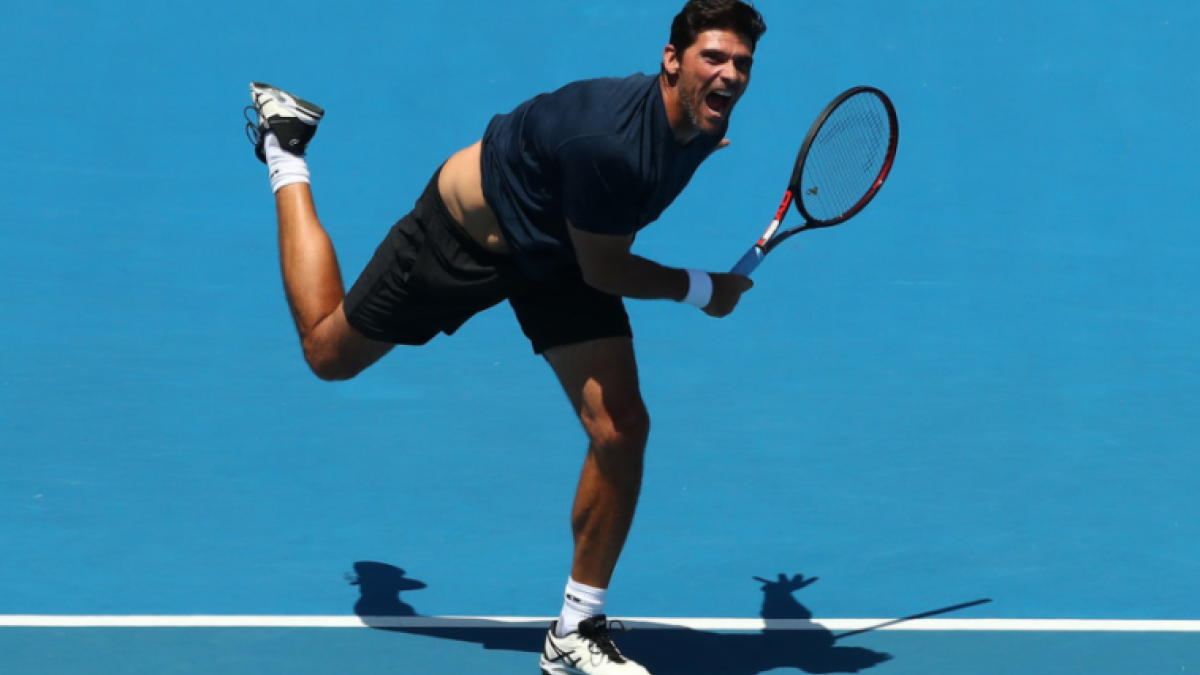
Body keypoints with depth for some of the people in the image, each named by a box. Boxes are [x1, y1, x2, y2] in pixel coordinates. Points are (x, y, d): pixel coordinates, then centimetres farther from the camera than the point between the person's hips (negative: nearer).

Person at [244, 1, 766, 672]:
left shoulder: (704, 119, -16)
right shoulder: (609, 143, -41)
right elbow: (604, 272, -27)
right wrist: (701, 289, -15)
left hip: (555, 252, 6)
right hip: (466, 232, -6)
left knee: (621, 429, -10)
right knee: (329, 352, 17)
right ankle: (286, 149, 37)